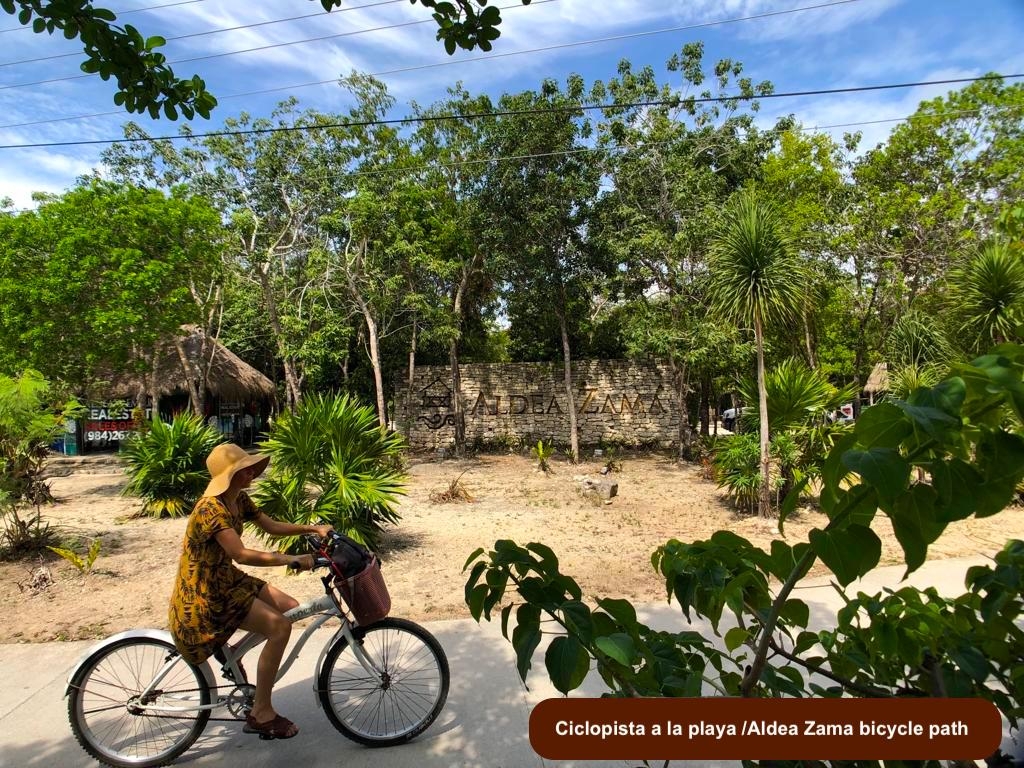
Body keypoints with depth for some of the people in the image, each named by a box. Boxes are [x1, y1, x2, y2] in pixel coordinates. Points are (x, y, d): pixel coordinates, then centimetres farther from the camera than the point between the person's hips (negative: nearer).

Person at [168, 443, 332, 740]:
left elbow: (271, 526, 8)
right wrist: (290, 559, -36)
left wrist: (313, 528, -3)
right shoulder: (211, 509, -27)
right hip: (203, 593, -9)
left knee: (291, 608, 1)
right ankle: (261, 713, -4)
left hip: (226, 579, 9)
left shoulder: (239, 499, 1)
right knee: (280, 626, -17)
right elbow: (241, 554, -35)